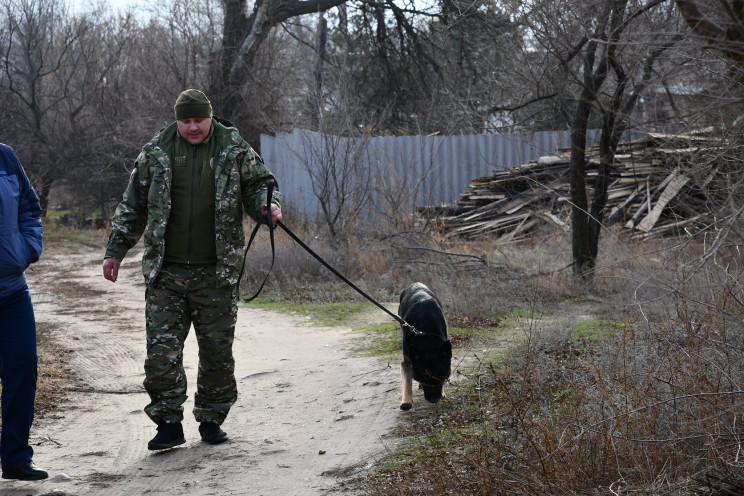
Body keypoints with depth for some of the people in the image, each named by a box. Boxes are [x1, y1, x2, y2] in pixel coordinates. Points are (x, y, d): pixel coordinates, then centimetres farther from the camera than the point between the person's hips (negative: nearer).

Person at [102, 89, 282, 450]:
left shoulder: (234, 150, 2)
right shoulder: (156, 153, 5)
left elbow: (259, 184, 12)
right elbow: (132, 206, 13)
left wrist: (268, 205, -12)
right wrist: (116, 250, 12)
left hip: (216, 273, 0)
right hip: (165, 273, 1)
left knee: (217, 351, 6)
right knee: (162, 349, -5)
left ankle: (211, 420, 21)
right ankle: (169, 423, 3)